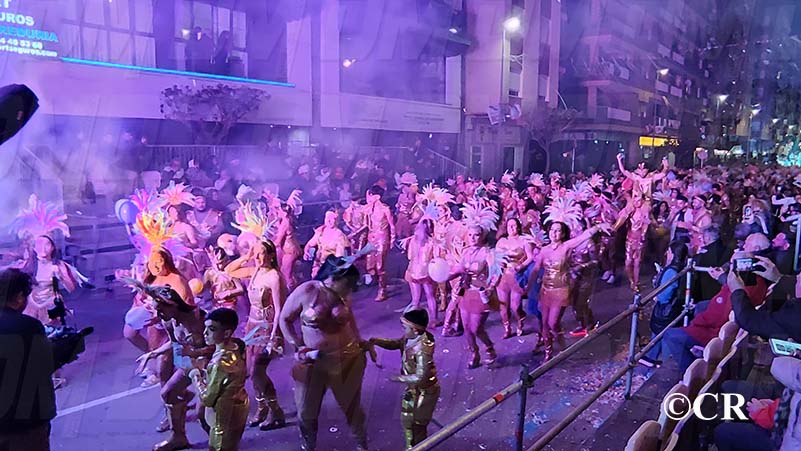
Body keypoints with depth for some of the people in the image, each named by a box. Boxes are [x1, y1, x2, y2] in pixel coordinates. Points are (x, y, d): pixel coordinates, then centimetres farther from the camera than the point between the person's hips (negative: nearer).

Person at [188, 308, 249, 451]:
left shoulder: (220, 362, -32)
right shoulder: (236, 346, -8)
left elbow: (206, 399, -21)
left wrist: (196, 377, -9)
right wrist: (205, 373, 1)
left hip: (225, 417, -8)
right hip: (238, 407, 8)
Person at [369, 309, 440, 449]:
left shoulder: (423, 349, -36)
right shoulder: (410, 338, -9)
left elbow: (420, 377, -34)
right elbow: (396, 343, 7)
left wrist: (399, 378, -23)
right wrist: (375, 341, -7)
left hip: (424, 391, -10)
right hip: (413, 388, 10)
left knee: (417, 425, 11)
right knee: (407, 419, 28)